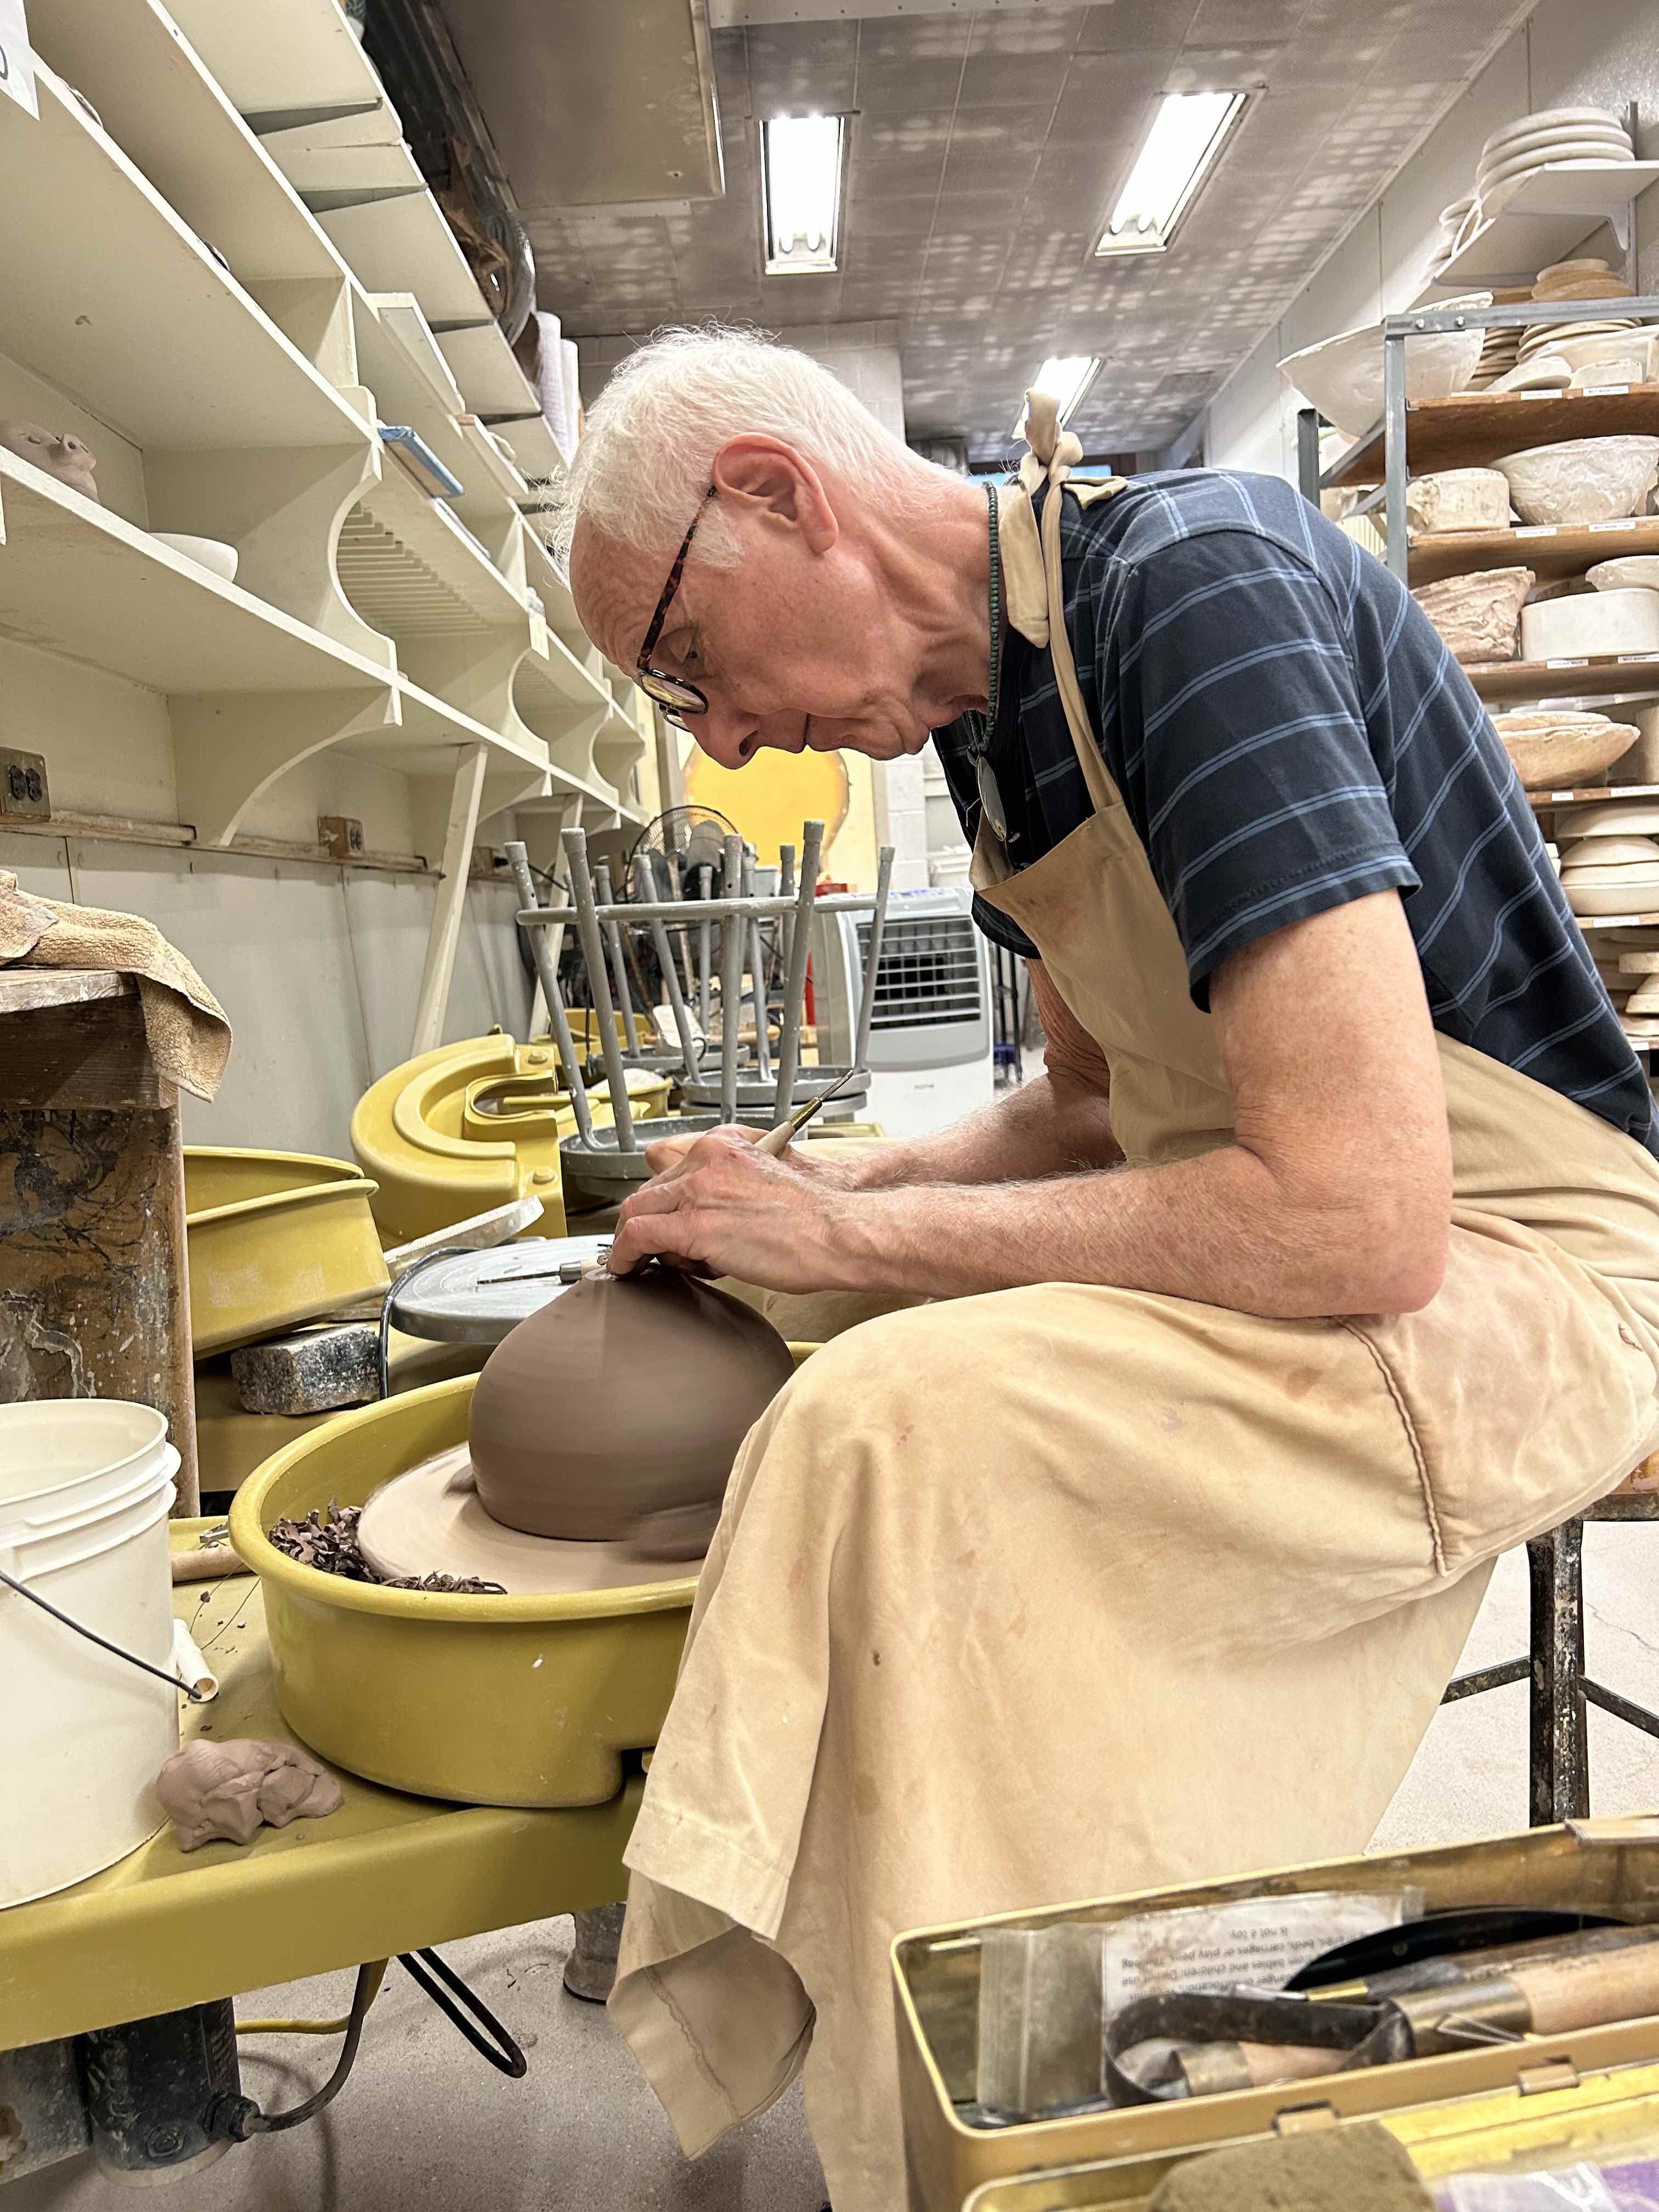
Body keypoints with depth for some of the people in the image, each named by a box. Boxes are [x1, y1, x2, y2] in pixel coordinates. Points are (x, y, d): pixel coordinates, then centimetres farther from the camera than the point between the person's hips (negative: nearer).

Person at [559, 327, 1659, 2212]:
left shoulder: (1196, 581, -21)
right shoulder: (997, 705, 6)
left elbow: (1359, 1217, -30)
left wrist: (850, 1230, -20)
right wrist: (815, 1190, -1)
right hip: (1279, 1244, 9)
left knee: (907, 1423, -27)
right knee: (802, 1328, 9)